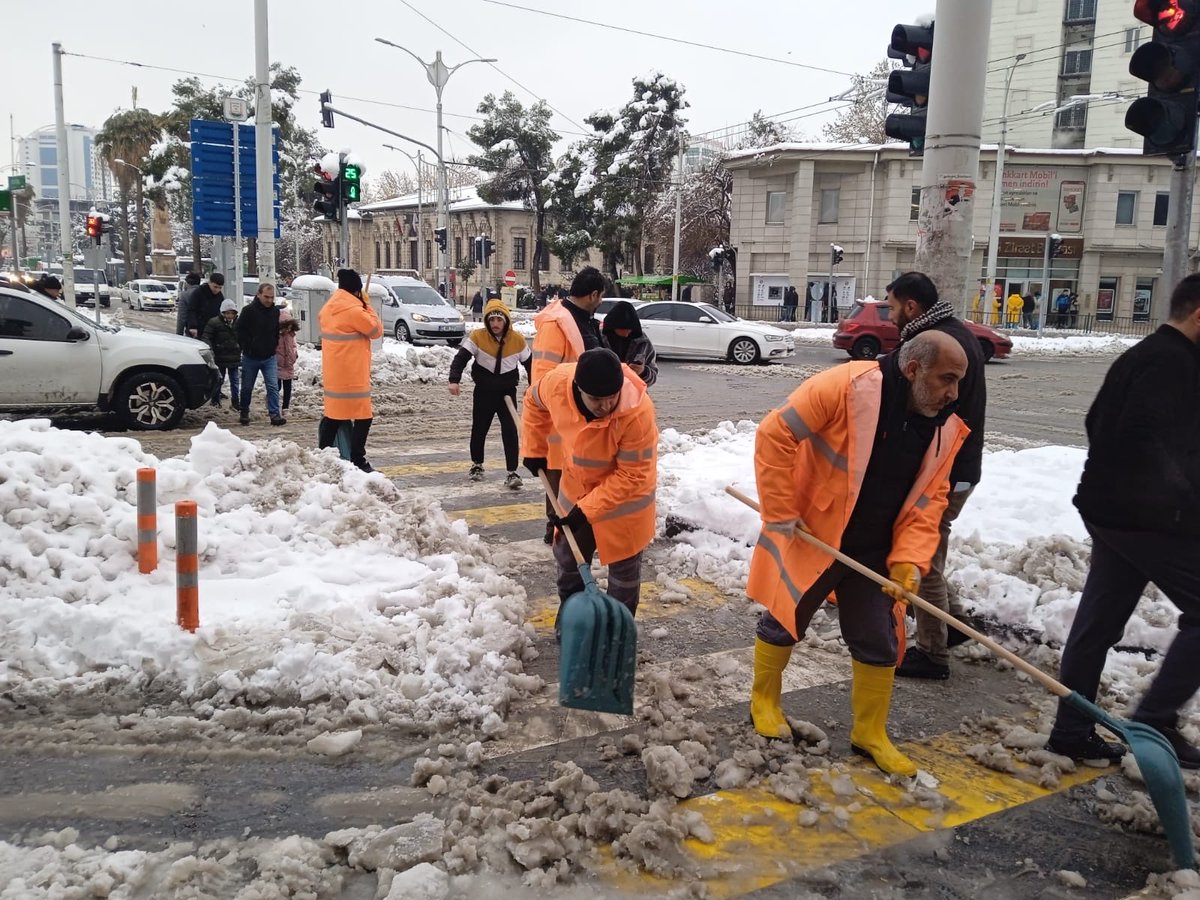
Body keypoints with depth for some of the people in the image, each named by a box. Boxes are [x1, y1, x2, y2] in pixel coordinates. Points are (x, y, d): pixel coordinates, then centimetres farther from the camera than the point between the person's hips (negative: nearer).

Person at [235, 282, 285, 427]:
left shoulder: (275, 311, 3)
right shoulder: (248, 310, -11)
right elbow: (240, 331, -8)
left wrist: (274, 346, 9)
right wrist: (247, 348, -11)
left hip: (269, 357, 2)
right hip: (251, 357, -2)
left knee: (273, 386, -8)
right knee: (247, 387, 10)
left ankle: (275, 414, -8)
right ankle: (244, 413, 26)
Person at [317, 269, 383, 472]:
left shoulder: (328, 309, 11)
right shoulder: (354, 311, -17)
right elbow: (377, 331, -6)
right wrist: (367, 305, 1)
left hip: (333, 373, 9)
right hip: (352, 375, -9)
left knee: (333, 416, 15)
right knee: (363, 417, -2)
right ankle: (357, 461, -3)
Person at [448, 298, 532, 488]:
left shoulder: (518, 340, -6)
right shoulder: (477, 337, -10)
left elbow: (529, 363, 6)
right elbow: (461, 358, -14)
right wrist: (454, 380, -28)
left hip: (508, 392, 0)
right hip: (483, 392, 0)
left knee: (510, 431, -9)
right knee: (479, 430, 12)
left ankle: (512, 472, -6)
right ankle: (477, 465, 34)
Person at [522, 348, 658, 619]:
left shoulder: (638, 412, -37)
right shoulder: (557, 382, -27)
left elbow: (631, 476, -28)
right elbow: (534, 401, 0)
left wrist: (587, 509, -29)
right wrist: (534, 450, 3)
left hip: (624, 493, -4)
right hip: (577, 486, 5)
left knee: (623, 564, 8)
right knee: (567, 554, 19)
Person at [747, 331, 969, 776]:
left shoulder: (945, 430, -4)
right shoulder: (846, 387, -24)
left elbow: (927, 501, 1)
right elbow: (776, 434, -24)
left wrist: (908, 559, -13)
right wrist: (780, 513, -21)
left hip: (873, 554, 5)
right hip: (810, 538, -5)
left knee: (879, 642, 10)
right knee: (783, 621, 12)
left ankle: (870, 733, 28)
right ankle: (764, 702, 37)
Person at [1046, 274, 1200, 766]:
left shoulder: (1141, 356, 17)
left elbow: (1099, 422, 21)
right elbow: (1146, 440, -24)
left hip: (1112, 512, 10)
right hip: (1152, 518, -10)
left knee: (1098, 620, 12)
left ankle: (1071, 730, 18)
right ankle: (1154, 721, 4)